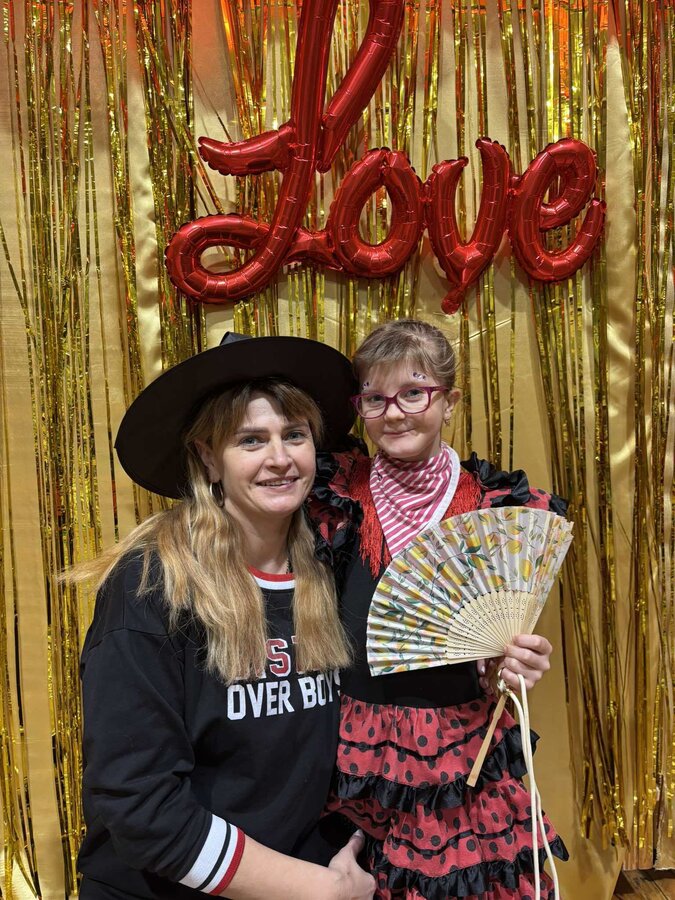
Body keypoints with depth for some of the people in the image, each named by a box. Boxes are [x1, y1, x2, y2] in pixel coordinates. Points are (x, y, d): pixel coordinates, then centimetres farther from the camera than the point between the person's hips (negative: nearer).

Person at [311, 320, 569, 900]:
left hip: (460, 765, 0)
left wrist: (514, 667, -16)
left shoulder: (499, 509, -5)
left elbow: (496, 662, 3)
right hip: (350, 762, 0)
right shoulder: (332, 494, -5)